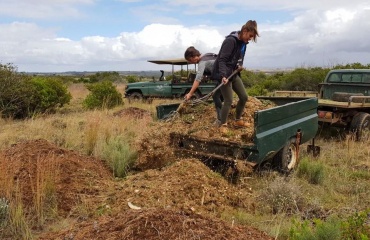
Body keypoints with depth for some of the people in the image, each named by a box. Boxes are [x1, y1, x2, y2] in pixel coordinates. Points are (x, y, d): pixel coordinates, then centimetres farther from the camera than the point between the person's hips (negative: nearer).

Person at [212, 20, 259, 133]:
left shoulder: (243, 42, 7)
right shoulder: (231, 40, -20)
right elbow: (222, 60, -25)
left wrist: (240, 65, -1)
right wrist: (223, 76, -36)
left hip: (234, 73, 9)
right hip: (224, 74, -9)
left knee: (244, 97, 9)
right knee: (228, 101, -8)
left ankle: (238, 120, 26)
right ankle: (223, 125, 8)